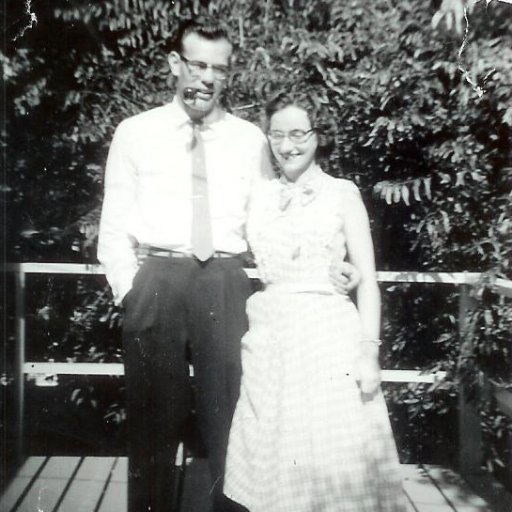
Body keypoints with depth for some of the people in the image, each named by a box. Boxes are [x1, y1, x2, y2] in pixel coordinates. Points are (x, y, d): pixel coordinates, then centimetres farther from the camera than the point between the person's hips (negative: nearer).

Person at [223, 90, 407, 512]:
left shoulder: (342, 193, 1)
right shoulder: (260, 196, 10)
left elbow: (367, 278, -2)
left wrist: (369, 351, -9)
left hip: (328, 335, -3)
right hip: (269, 338, 3)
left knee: (333, 460, 2)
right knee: (274, 458, 9)